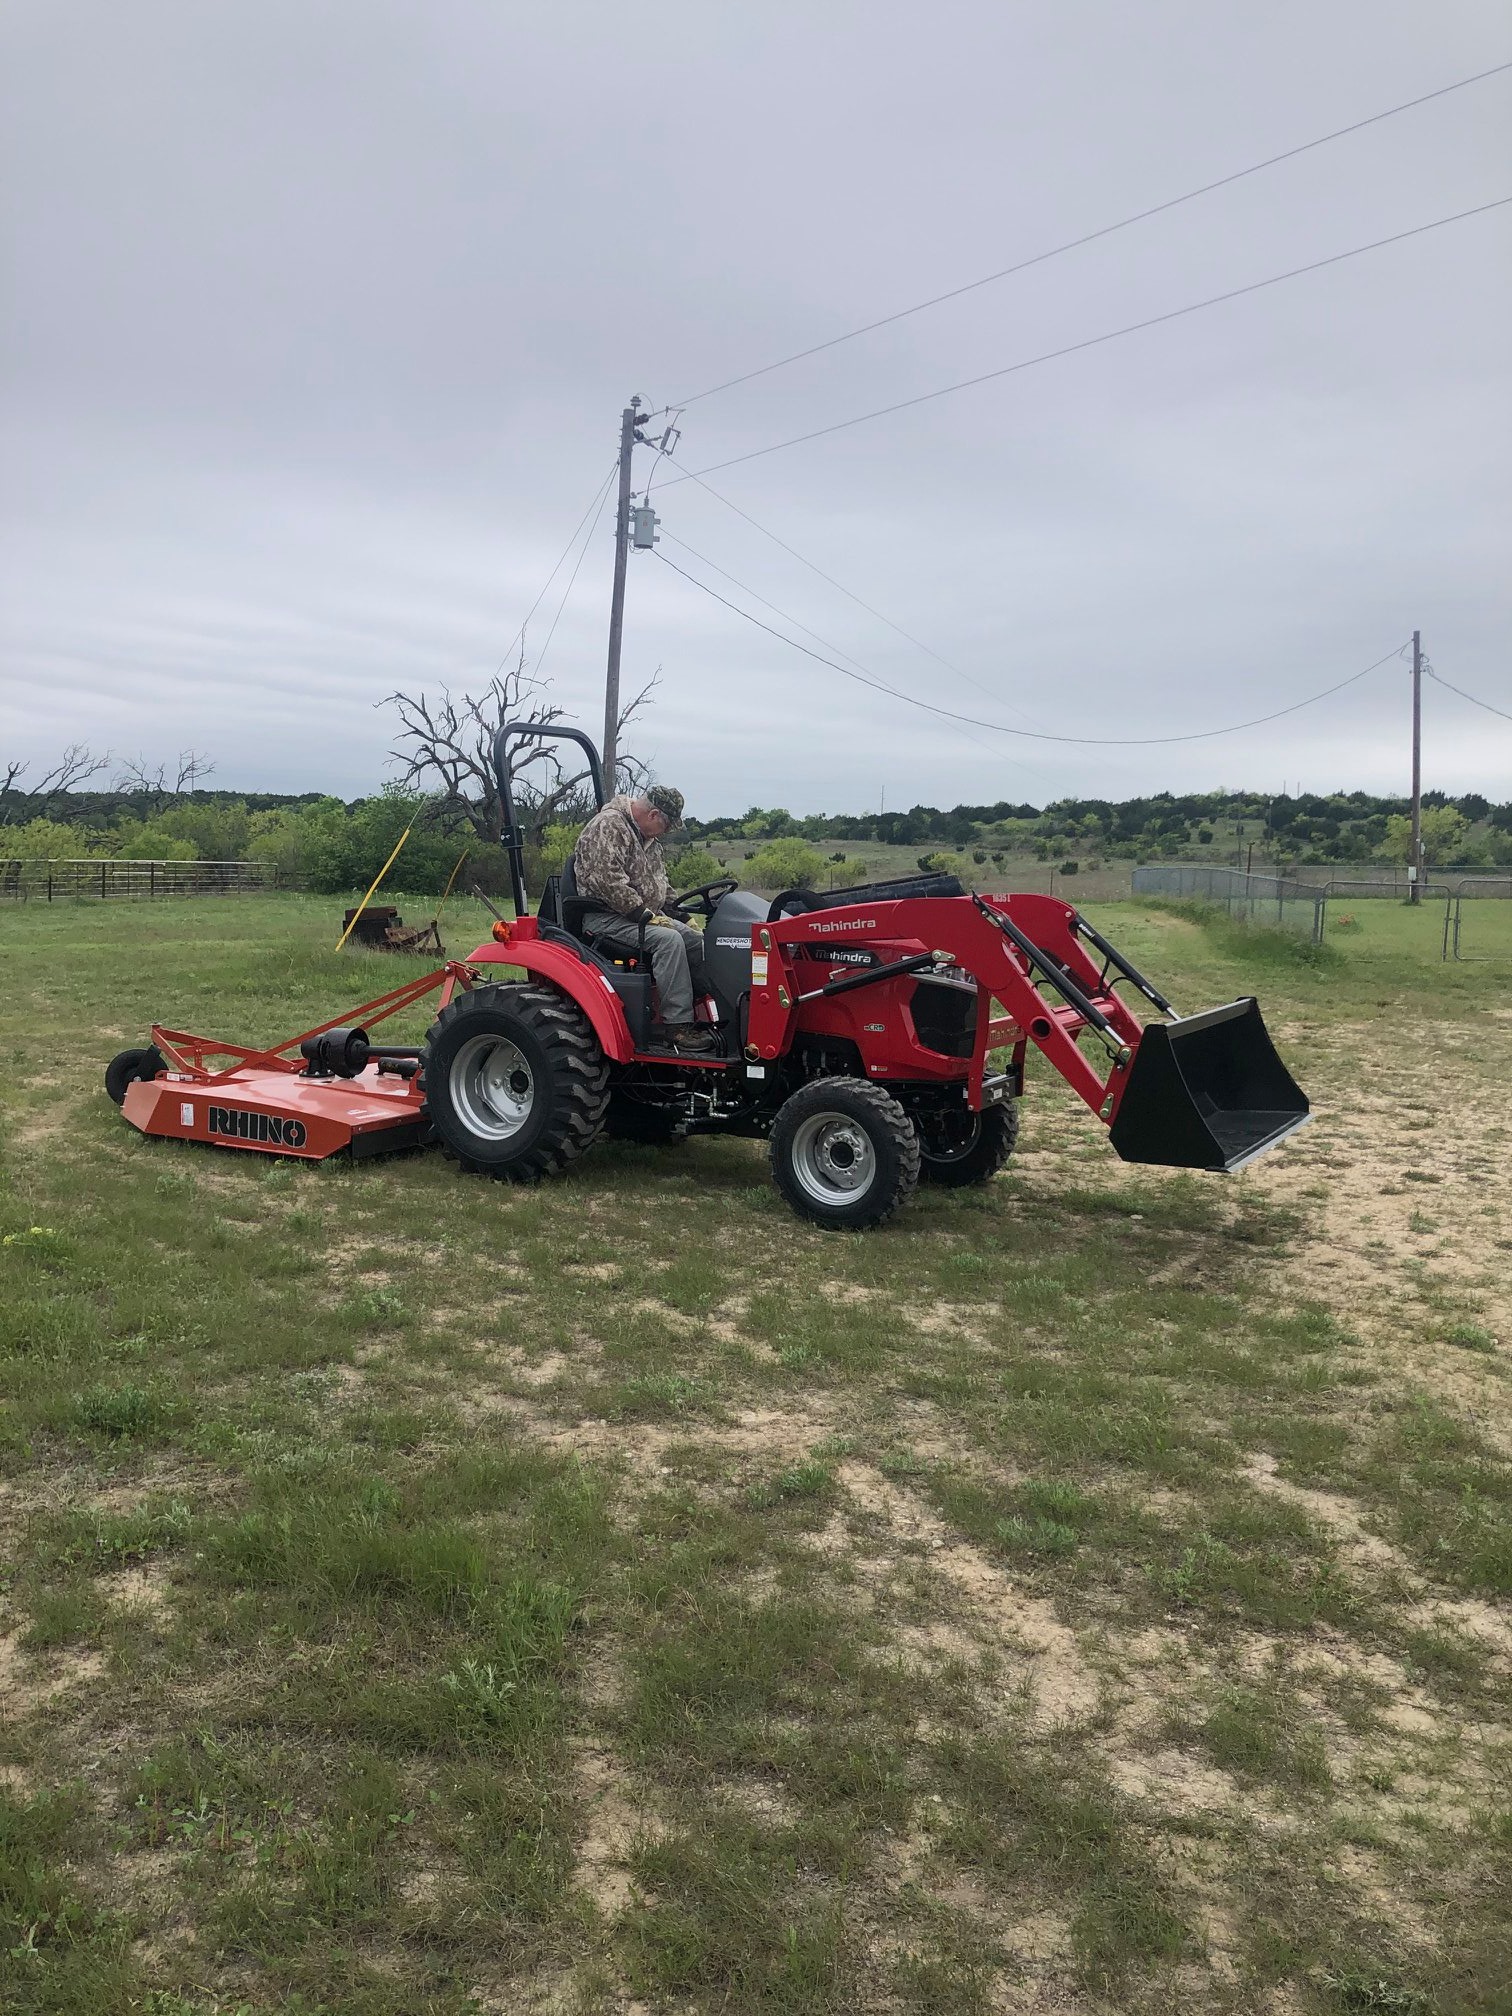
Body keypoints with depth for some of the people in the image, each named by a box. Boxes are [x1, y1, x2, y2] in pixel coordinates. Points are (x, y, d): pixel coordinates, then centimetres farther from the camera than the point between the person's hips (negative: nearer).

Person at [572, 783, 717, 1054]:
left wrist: (674, 914, 13)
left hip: (646, 916, 10)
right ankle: (679, 1026, -30)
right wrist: (644, 914, -23)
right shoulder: (608, 826, -14)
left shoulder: (648, 837, 18)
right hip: (605, 917, -10)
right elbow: (608, 881, -24)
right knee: (668, 940, -30)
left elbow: (659, 881, 27)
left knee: (698, 942, -6)